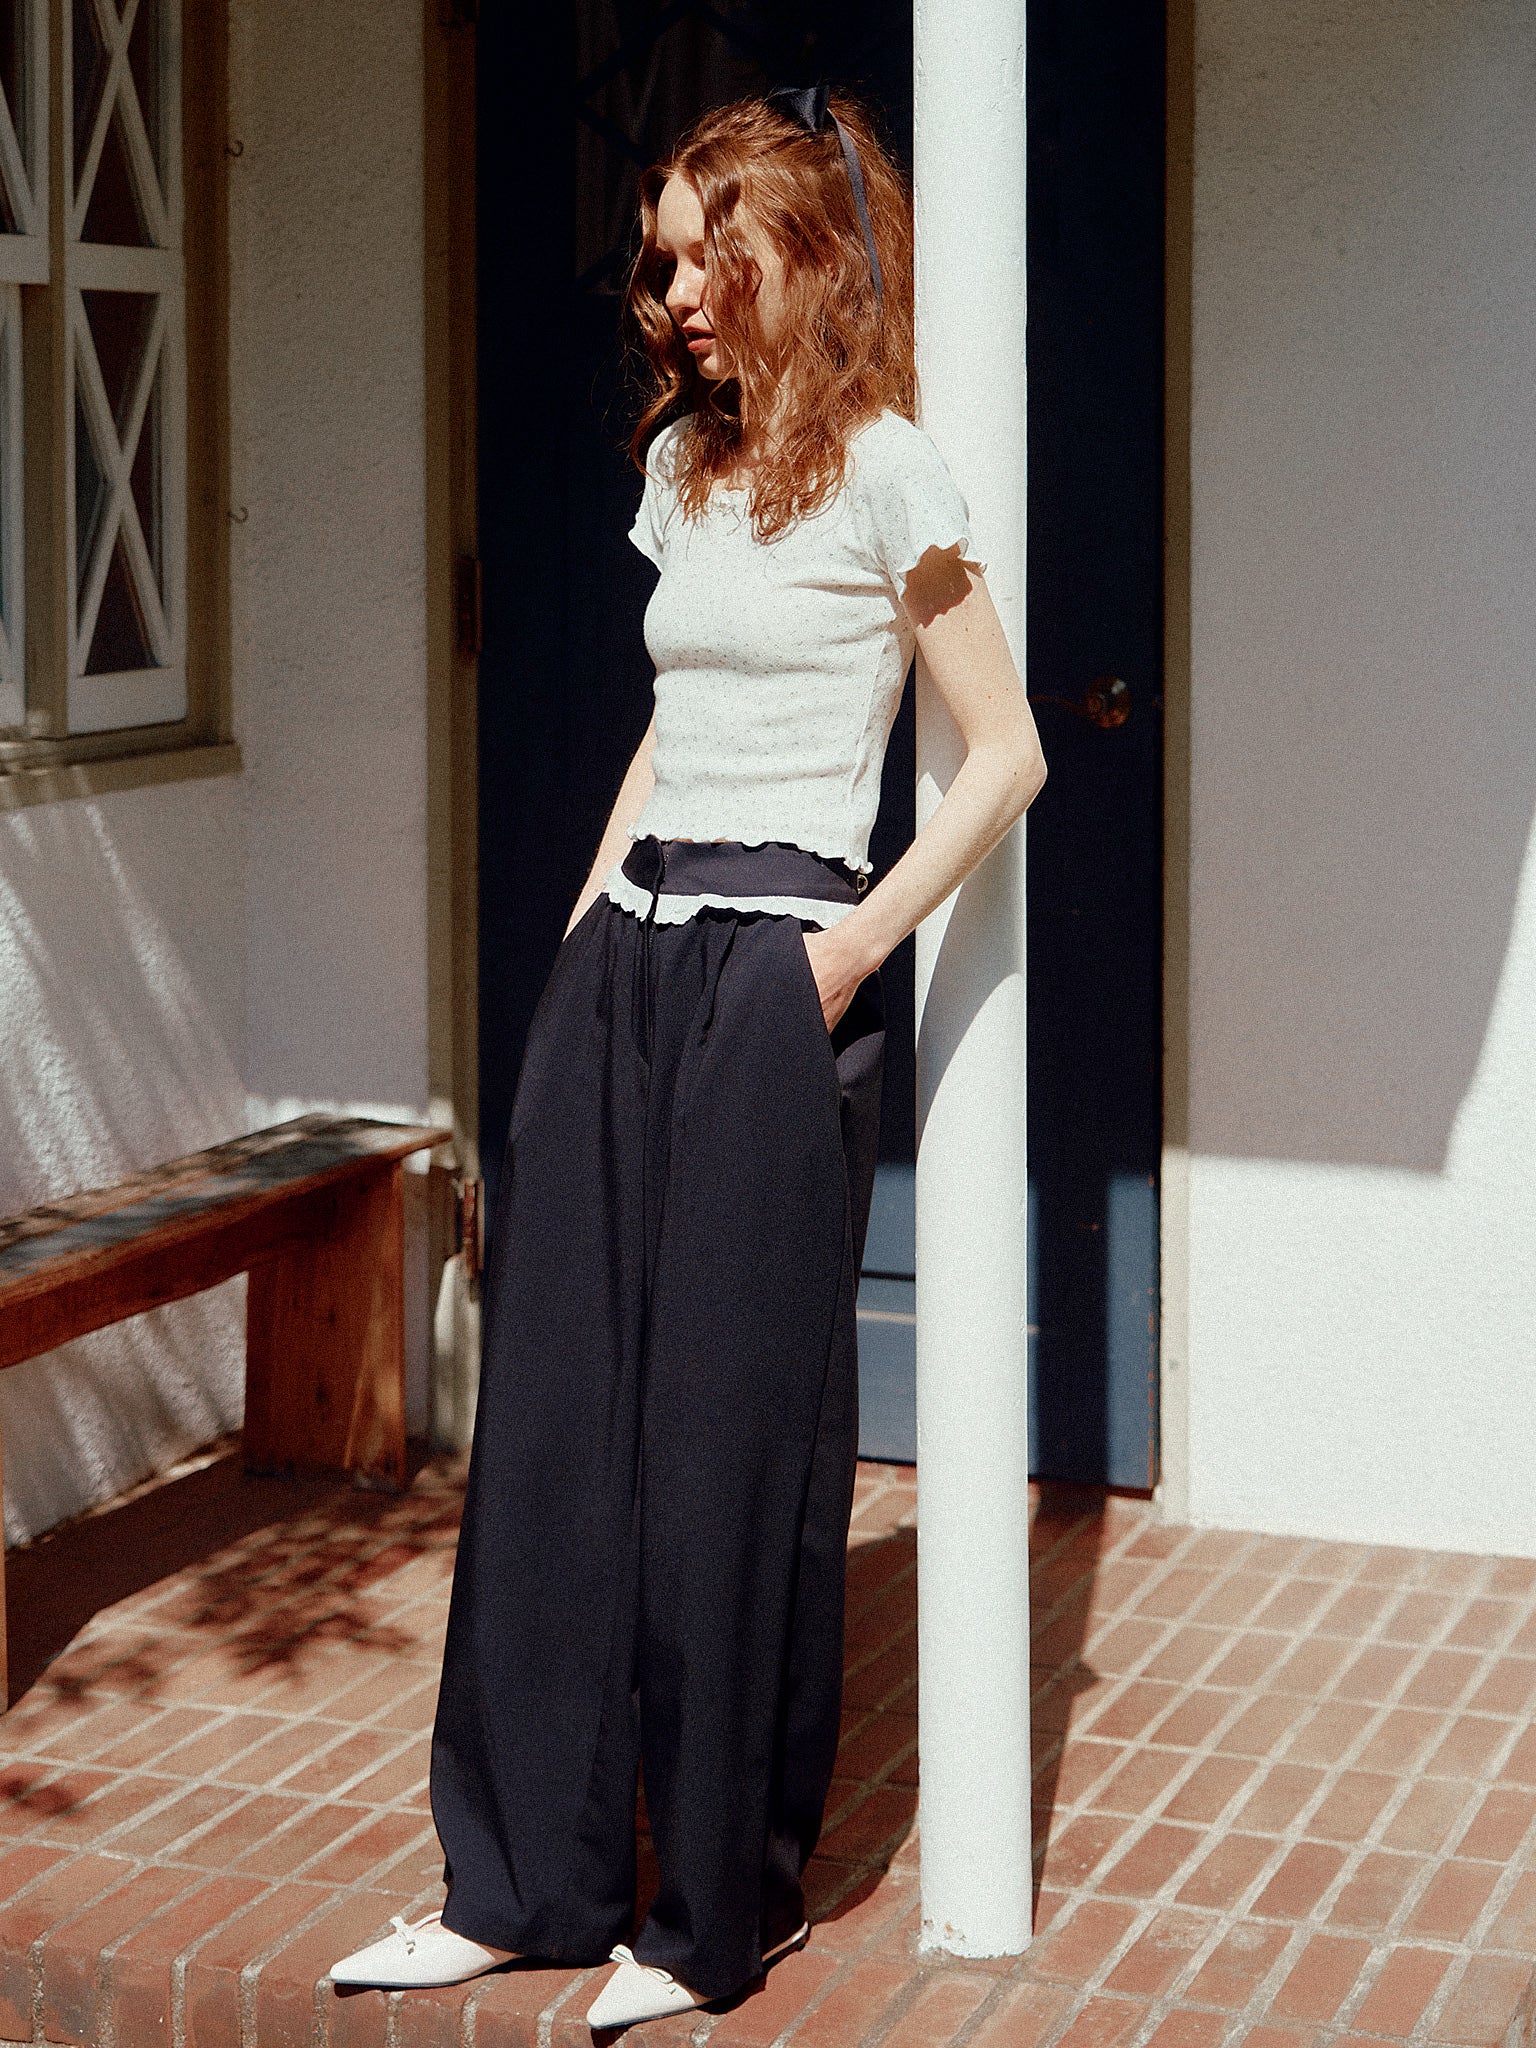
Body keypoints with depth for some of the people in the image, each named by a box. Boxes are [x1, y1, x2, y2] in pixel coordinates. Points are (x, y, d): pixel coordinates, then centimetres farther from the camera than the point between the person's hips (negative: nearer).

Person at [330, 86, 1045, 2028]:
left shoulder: (880, 468, -6)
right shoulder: (683, 464, 16)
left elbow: (1004, 752, -5)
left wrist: (856, 942, -13)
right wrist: (590, 913, 15)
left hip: (772, 973, -7)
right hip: (625, 957, 7)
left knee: (731, 1433, -1)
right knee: (552, 1408, 5)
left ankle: (724, 1905, 12)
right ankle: (523, 1874, 15)